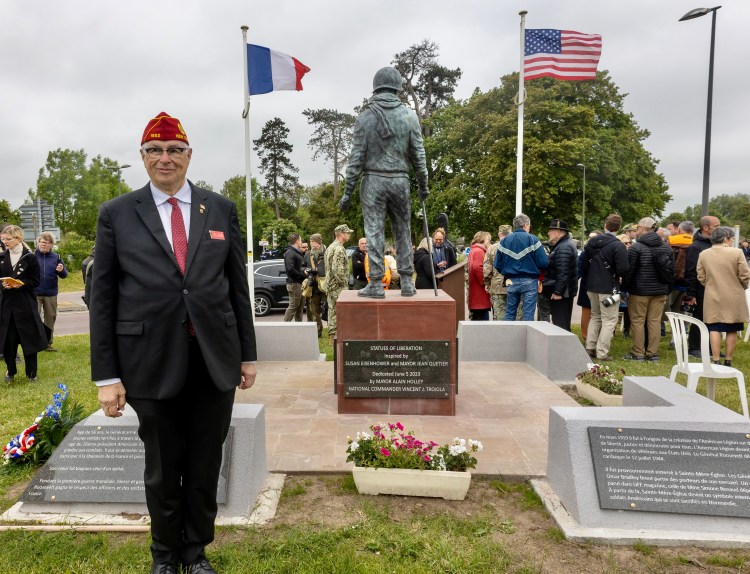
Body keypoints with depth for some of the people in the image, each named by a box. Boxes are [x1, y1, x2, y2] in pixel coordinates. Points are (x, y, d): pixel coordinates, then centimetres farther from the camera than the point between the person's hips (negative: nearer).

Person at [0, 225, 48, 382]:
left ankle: (31, 373, 15)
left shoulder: (30, 257, -5)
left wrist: (20, 284, -20)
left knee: (29, 338, 3)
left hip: (25, 304, -3)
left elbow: (35, 282, -4)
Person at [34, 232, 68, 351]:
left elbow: (64, 275, 7)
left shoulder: (56, 257, 6)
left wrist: (61, 271, -14)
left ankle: (48, 342, 23)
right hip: (35, 293, -3)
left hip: (51, 294, 3)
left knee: (50, 318, 11)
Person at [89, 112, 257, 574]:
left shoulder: (221, 209, 6)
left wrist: (248, 354, 6)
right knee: (162, 468, 13)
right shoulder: (116, 214, 2)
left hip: (215, 358, 1)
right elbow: (102, 297, 1)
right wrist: (107, 376, -3)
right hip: (152, 362, -1)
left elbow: (238, 286, 7)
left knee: (206, 466, 13)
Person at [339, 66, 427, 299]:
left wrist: (347, 191, -1)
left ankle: (376, 284, 2)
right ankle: (407, 283, 11)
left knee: (374, 232, 1)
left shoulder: (365, 116, -2)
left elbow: (357, 157, -5)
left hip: (373, 181, -2)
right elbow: (418, 155, 4)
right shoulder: (409, 115, 2)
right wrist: (423, 185, 14)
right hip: (400, 181, 2)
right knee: (403, 231, 10)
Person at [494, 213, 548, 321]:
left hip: (511, 281, 4)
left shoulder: (504, 241, 5)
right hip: (529, 281, -4)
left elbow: (497, 265, 2)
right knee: (528, 315, 2)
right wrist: (536, 270, 9)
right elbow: (543, 263, -12)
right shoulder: (532, 239, -6)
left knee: (509, 314, 12)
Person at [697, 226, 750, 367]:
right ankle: (728, 361, 14)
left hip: (713, 298, 2)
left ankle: (715, 361, 1)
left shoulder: (703, 254, -1)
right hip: (734, 298, -2)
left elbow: (701, 278, 3)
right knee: (732, 330, 8)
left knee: (714, 329, 3)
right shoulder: (737, 252, -10)